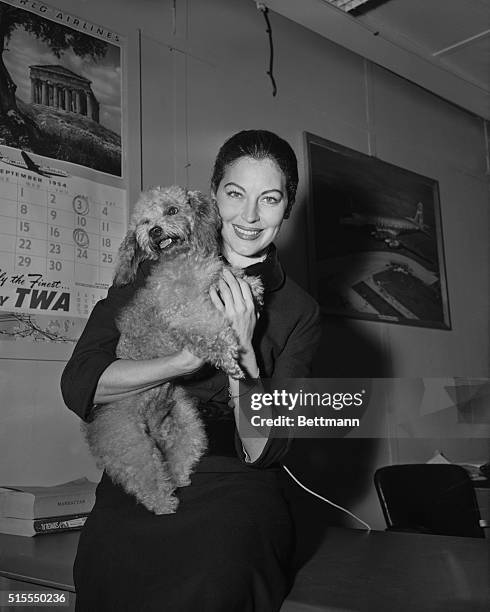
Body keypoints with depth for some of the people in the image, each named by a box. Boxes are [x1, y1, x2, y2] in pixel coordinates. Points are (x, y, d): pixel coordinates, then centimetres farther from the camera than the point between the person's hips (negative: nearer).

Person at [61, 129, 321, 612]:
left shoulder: (298, 312, 5)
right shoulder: (158, 270, 5)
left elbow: (262, 451, -2)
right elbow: (78, 385, -7)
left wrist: (242, 353, -16)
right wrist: (191, 357, -19)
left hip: (234, 496, 0)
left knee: (214, 571, -32)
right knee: (113, 562, -30)